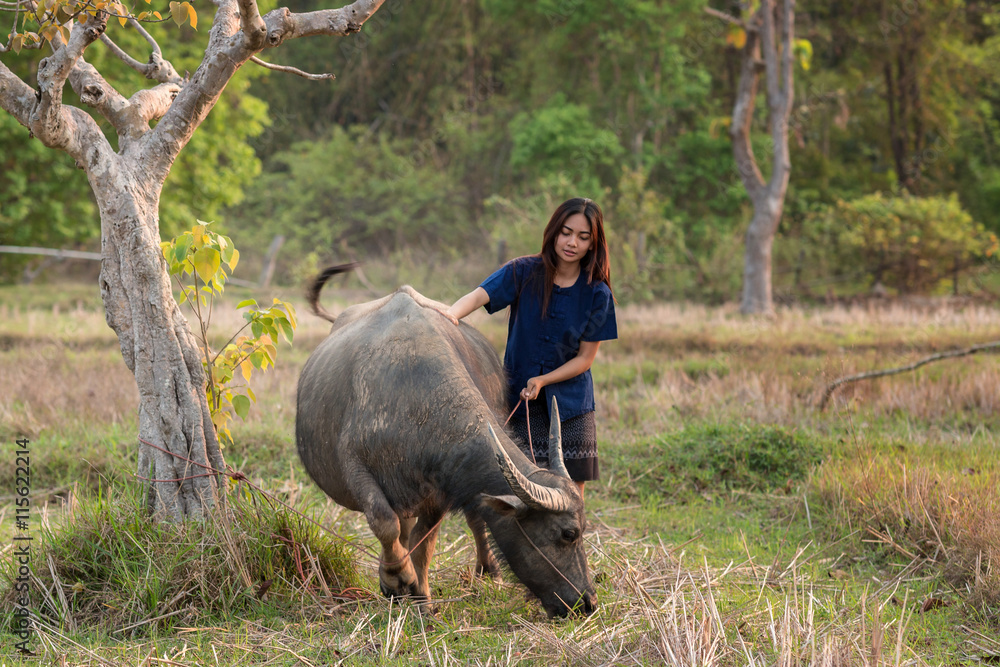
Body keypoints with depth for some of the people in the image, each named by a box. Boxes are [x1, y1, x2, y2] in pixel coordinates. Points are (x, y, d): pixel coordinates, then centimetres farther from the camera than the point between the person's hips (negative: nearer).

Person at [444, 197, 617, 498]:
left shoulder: (597, 293, -3)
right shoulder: (523, 272, -6)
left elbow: (585, 358, -2)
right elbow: (480, 295, -23)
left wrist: (543, 380, -16)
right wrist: (452, 313, -44)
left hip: (572, 407, 1)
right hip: (518, 402, -1)